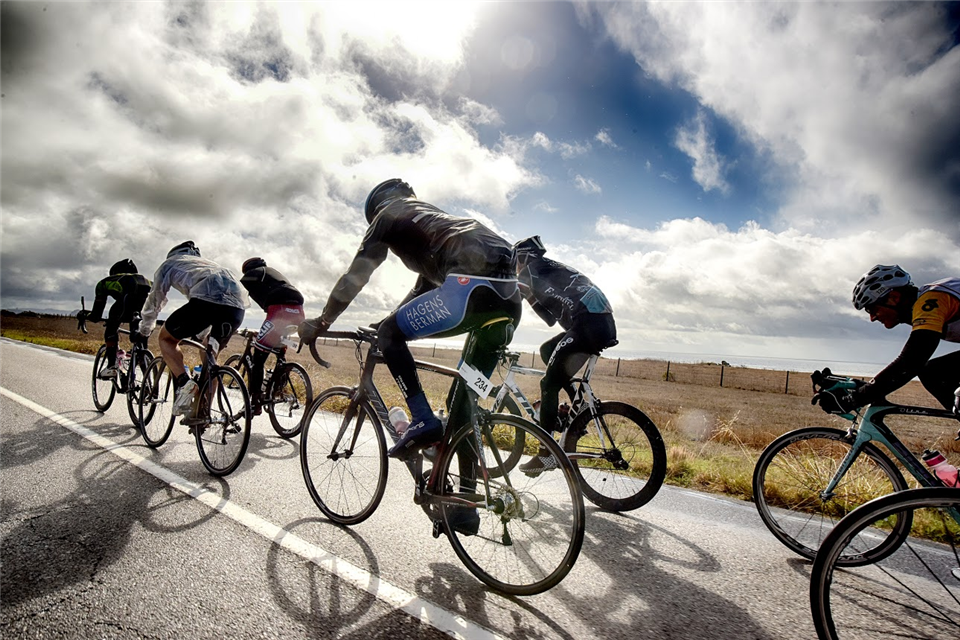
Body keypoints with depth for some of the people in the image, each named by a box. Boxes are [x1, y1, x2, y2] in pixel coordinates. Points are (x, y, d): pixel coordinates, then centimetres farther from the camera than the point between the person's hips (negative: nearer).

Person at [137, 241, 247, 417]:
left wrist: (144, 329, 46)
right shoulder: (208, 263, 44)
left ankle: (184, 383, -4)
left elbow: (155, 299, 30)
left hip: (206, 300, -5)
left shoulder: (170, 263, 29)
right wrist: (203, 330, 63)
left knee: (166, 338, 20)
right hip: (237, 307, 5)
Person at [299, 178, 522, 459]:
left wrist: (320, 322, 23)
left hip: (472, 283, -9)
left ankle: (423, 422, 1)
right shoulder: (429, 218, 40)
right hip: (510, 292, 9)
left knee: (389, 334, 6)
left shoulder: (388, 215, 18)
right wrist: (396, 320, 49)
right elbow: (425, 287, 44)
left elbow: (355, 276, 13)